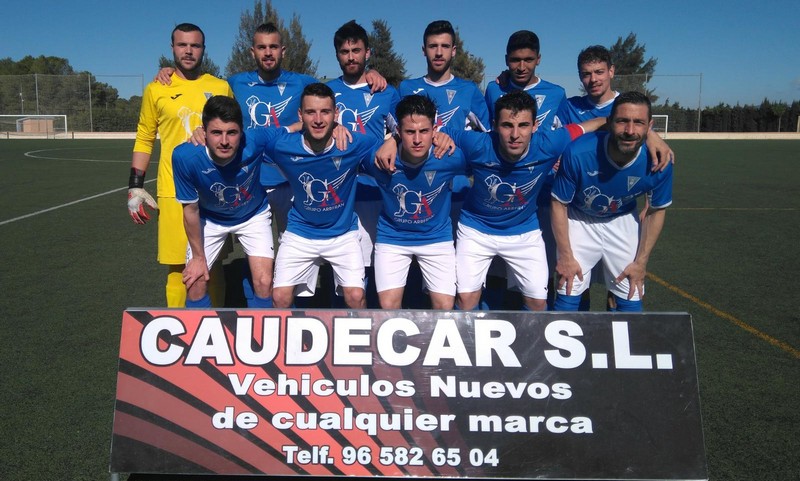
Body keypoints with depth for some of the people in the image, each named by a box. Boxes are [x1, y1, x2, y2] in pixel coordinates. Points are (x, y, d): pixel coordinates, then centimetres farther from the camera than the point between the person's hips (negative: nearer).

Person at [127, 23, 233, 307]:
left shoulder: (221, 88, 7)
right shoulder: (156, 90, 5)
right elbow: (144, 140, 9)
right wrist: (135, 187, 2)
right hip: (173, 192, -1)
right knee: (177, 267, 0)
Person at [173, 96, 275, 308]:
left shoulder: (256, 141, -36)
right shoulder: (185, 156, -33)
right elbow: (191, 209, -17)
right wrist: (198, 256, -6)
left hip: (254, 214, 0)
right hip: (210, 219, 0)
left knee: (264, 283, -8)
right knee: (195, 282, -1)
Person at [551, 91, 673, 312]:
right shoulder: (578, 153, -33)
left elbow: (656, 211, -6)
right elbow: (559, 204, -18)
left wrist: (641, 262, -3)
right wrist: (565, 256, -13)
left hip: (622, 221, 2)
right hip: (579, 219, -2)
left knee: (632, 298, 4)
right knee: (568, 295, -5)